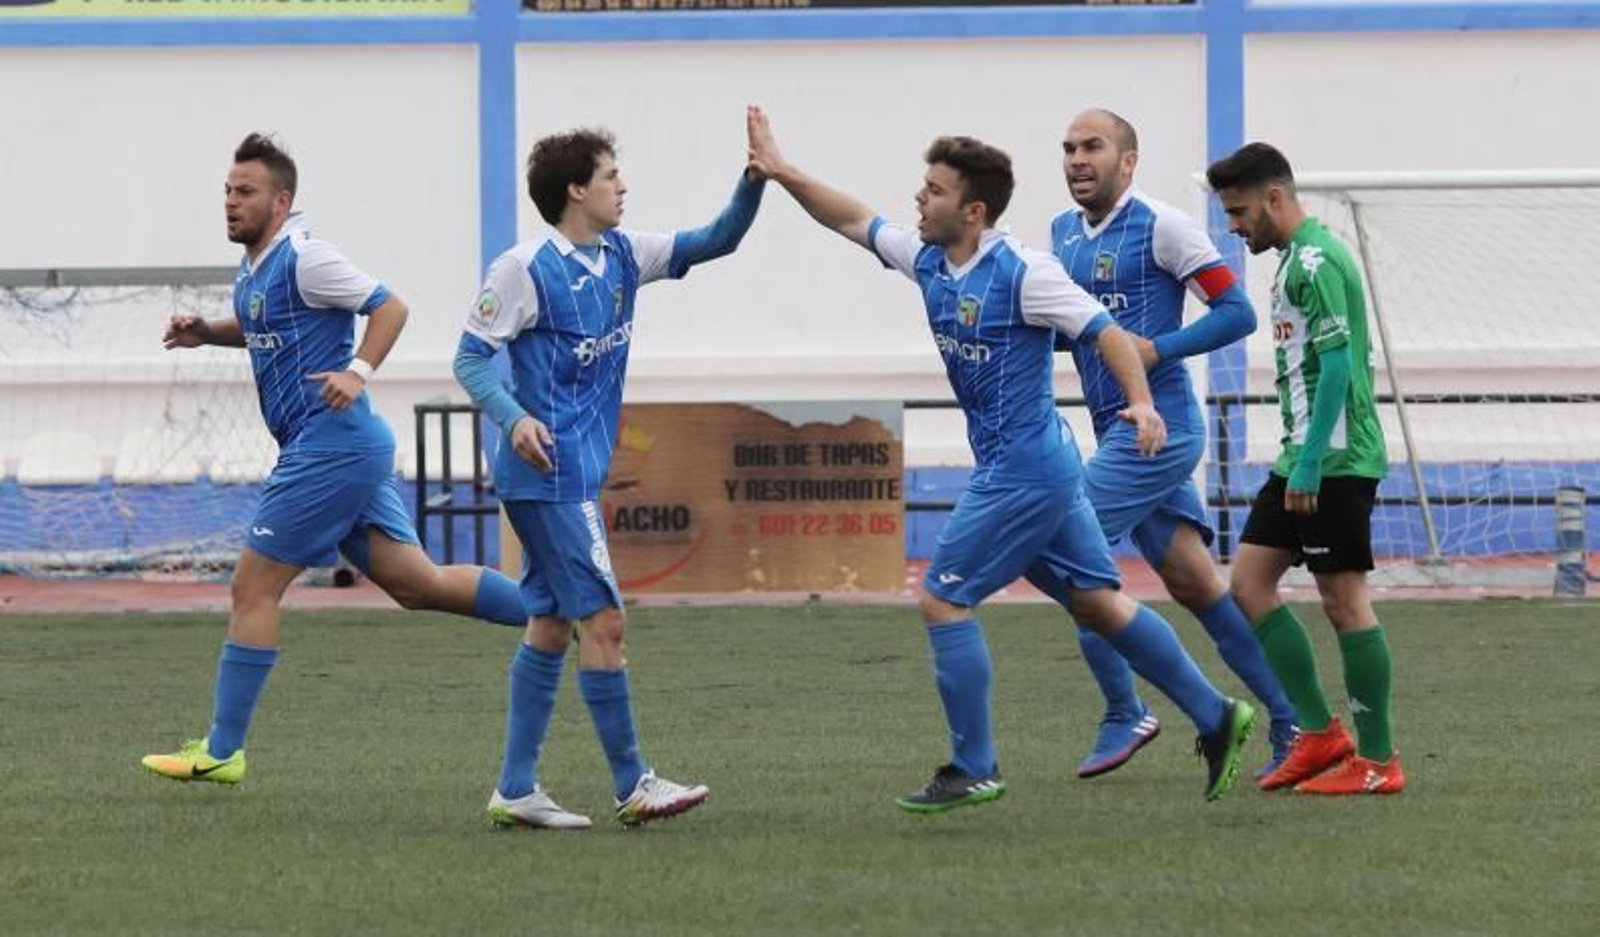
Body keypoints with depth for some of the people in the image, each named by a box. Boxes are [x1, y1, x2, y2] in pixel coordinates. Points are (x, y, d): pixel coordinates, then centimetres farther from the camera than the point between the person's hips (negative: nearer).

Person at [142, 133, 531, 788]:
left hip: (332, 444, -10)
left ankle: (222, 751, -2)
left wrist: (359, 372, -25)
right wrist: (206, 332, 18)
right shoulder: (255, 268, 16)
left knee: (254, 586, -6)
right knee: (416, 583, 9)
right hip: (347, 448, 10)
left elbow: (389, 308, -13)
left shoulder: (302, 259, -12)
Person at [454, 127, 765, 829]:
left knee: (552, 625, 10)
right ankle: (633, 786, -3)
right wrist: (514, 419, -27)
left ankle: (515, 790, 13)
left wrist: (755, 178, -4)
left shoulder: (622, 256, 9)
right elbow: (470, 358, -11)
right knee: (602, 620, -8)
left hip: (580, 472, 9)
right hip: (550, 472, -9)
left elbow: (715, 241, 12)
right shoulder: (526, 269, -13)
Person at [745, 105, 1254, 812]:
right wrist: (782, 172, 9)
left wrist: (1141, 402, -34)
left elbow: (1104, 331, -20)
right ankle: (1214, 716, 17)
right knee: (1096, 603, 12)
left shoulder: (1021, 272, -17)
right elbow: (855, 222, 18)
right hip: (1043, 468, 9)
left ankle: (973, 770, 2)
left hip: (1023, 473, -9)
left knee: (943, 598, -5)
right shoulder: (929, 261, 6)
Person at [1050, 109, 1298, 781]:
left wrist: (1157, 349, -19)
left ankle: (1125, 716, -1)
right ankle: (1293, 721, 12)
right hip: (1117, 431, 8)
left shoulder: (1161, 227, -9)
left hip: (1157, 426, -8)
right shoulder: (1063, 234, 14)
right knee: (1196, 586, 8)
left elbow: (1237, 312, -11)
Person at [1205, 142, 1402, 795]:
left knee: (1344, 600, -5)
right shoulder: (1297, 258, 16)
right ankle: (1319, 733, 11)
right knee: (1249, 582, 9)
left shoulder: (1316, 261, -14)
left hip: (1333, 460, -10)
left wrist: (1309, 465, -21)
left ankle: (1378, 760, 0)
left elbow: (1338, 366, -20)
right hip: (1304, 460, 10)